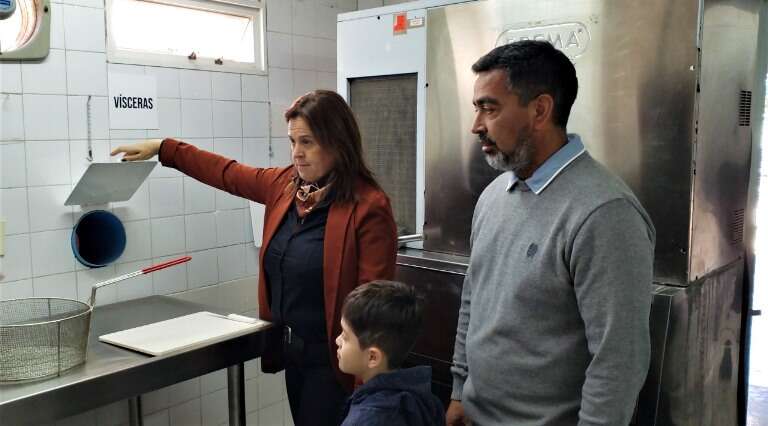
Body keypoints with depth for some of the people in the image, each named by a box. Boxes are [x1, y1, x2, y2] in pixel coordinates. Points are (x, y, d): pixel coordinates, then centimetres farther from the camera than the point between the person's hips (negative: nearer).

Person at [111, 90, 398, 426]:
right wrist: (163, 148, 20)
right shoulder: (285, 185, 4)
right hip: (291, 350, 7)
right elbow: (227, 173, 18)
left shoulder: (368, 207, -19)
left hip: (331, 359, -7)